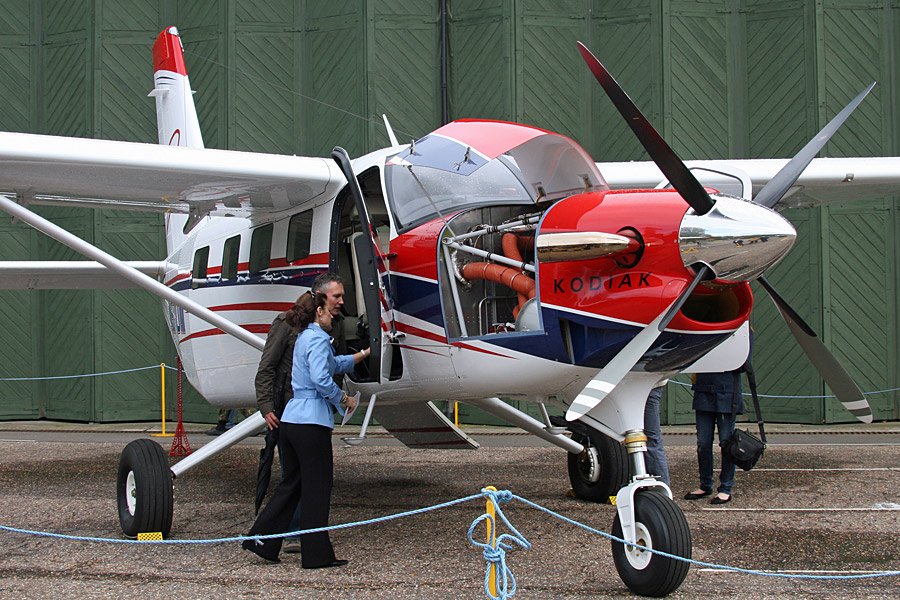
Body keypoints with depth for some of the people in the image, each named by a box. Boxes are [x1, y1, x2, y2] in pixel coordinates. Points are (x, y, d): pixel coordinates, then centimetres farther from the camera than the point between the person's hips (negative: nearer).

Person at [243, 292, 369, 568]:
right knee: (317, 488, -1)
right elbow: (321, 380, -23)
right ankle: (317, 554, 3)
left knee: (292, 483, 15)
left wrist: (364, 354, 42)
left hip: (290, 420, 9)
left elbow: (335, 364, 35)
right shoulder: (318, 339, -11)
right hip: (312, 422, -9)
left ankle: (261, 539, 13)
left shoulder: (304, 338, 19)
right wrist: (344, 399, -8)